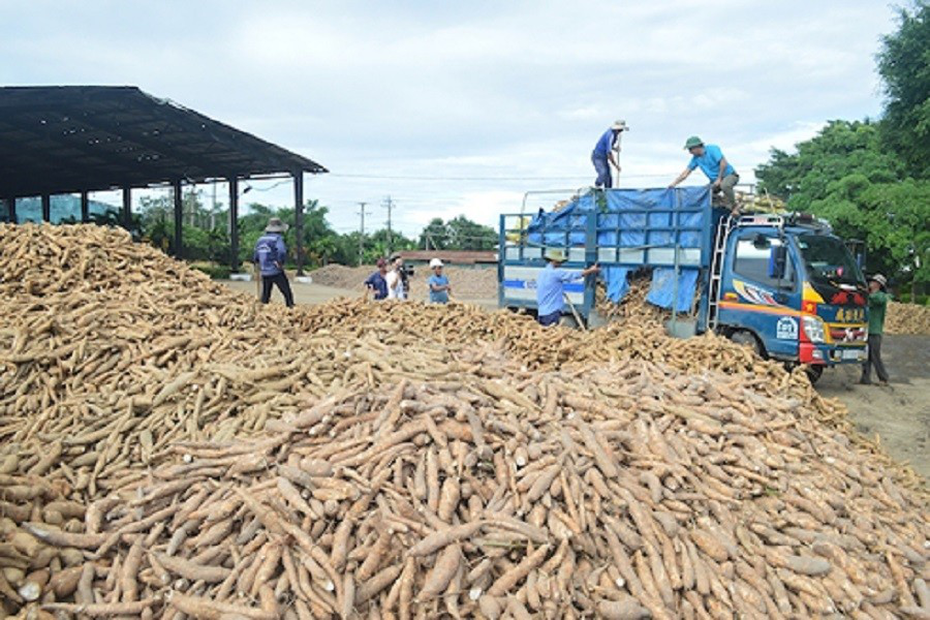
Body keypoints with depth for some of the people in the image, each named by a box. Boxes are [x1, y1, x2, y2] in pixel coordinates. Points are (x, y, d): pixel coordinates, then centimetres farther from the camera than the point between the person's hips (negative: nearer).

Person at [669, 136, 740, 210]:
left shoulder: (712, 149, -14)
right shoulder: (696, 158, 3)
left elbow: (723, 163, -22)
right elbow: (685, 173, 4)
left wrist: (719, 179, -21)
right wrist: (674, 183, -5)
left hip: (729, 175, -7)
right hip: (715, 180, 7)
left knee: (724, 185, -39)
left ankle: (733, 207, -19)